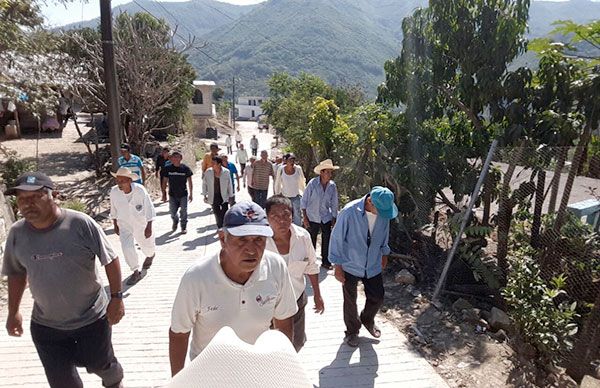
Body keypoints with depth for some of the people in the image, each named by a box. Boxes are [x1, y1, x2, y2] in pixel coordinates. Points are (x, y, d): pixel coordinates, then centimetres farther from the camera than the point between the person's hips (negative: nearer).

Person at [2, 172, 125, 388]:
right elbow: (16, 273, 9)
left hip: (91, 318, -3)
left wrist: (116, 297, -13)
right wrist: (13, 312, 12)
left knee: (100, 364, 19)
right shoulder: (17, 233, -7)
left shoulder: (80, 223, -21)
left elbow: (110, 259, -13)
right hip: (45, 325, 3)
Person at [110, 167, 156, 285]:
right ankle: (136, 272, 7)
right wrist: (115, 225, 6)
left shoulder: (140, 190, -25)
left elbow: (149, 209, -18)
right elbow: (114, 210, 1)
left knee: (146, 244, 17)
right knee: (127, 247, -10)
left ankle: (150, 256, 54)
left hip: (140, 224, -1)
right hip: (124, 225, 2)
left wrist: (149, 227, -18)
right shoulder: (114, 192, -16)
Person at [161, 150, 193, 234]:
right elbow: (164, 182, 5)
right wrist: (164, 194, 4)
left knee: (183, 211, 3)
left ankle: (184, 227, 21)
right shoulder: (168, 169, -3)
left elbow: (189, 182, 1)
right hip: (172, 194, 2)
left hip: (183, 194, -2)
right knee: (172, 212, 10)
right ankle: (175, 222, 41)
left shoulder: (185, 168, -7)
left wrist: (191, 194, 0)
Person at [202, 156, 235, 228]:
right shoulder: (208, 172, -6)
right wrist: (205, 195, 6)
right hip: (213, 197, 2)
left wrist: (231, 196, 4)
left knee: (225, 214, -6)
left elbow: (229, 184, 0)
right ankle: (220, 228, 25)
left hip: (224, 196, -1)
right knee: (217, 214, 9)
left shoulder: (226, 172, -10)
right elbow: (204, 183, 6)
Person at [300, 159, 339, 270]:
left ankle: (326, 262, 25)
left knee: (327, 240, 8)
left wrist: (334, 219, 5)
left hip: (326, 218, 3)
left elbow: (334, 204, 4)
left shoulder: (332, 186, -6)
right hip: (312, 218, -2)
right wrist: (305, 218, -8)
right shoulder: (312, 183, -15)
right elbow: (304, 201, -7)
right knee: (311, 241, 8)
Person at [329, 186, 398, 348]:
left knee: (377, 298, 15)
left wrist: (384, 253, 18)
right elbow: (337, 238, -17)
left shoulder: (384, 212, -12)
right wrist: (338, 266, -13)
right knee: (350, 302, 13)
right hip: (350, 266, -4)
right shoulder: (349, 212, -27)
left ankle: (367, 320, 47)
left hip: (373, 266, 4)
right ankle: (352, 331, 39)